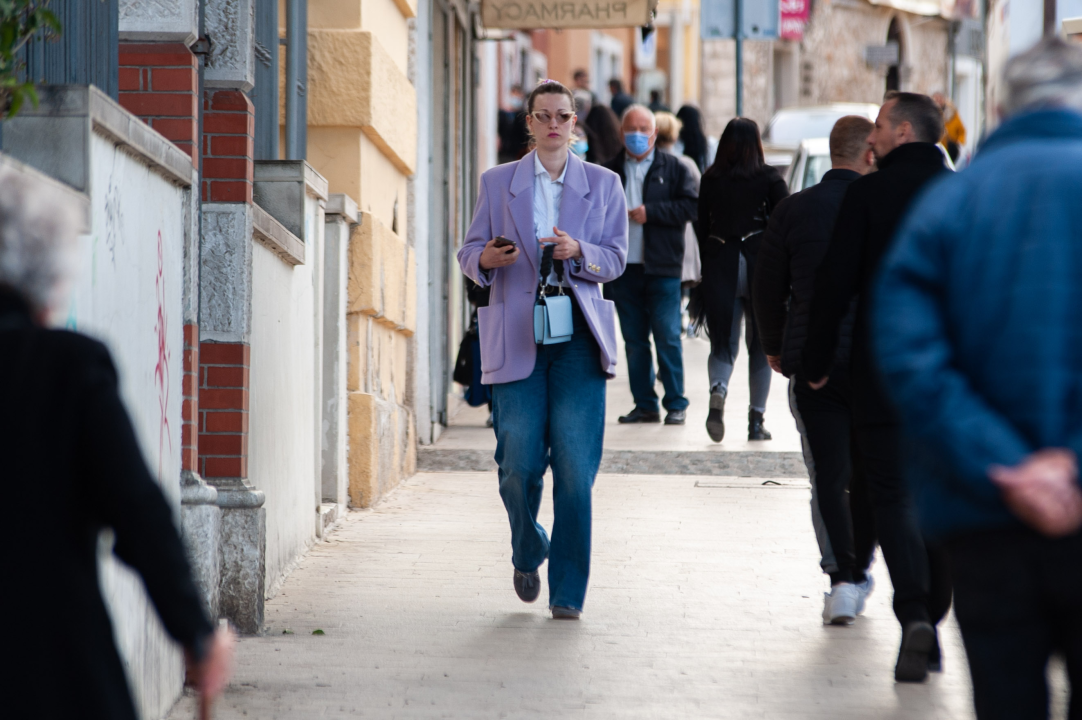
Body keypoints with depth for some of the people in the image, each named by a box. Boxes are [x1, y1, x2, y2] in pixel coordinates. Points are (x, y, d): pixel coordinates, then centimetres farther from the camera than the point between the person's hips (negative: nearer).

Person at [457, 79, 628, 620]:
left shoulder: (602, 185, 11)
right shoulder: (498, 183, 11)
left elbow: (616, 259, 6)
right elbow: (469, 252, 11)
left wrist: (578, 252, -14)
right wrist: (487, 259, -13)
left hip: (577, 334, 0)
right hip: (517, 338, 0)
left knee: (575, 468, -7)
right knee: (518, 465, -4)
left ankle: (567, 592, -1)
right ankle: (527, 554, 26)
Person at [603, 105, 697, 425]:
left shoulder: (673, 168, 4)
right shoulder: (609, 171, 12)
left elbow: (691, 206, -5)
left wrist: (651, 212, -12)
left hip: (662, 268, -3)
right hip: (624, 268, 3)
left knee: (667, 336, -5)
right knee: (634, 340, 6)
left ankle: (676, 404, 3)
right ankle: (644, 405, 13)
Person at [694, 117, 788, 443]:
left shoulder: (711, 180, 4)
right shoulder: (769, 178, -2)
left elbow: (702, 228, 6)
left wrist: (706, 270, 11)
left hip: (720, 265, 1)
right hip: (759, 261, -1)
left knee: (723, 342, 8)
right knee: (761, 343, 9)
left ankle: (718, 391, -23)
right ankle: (757, 420, 8)